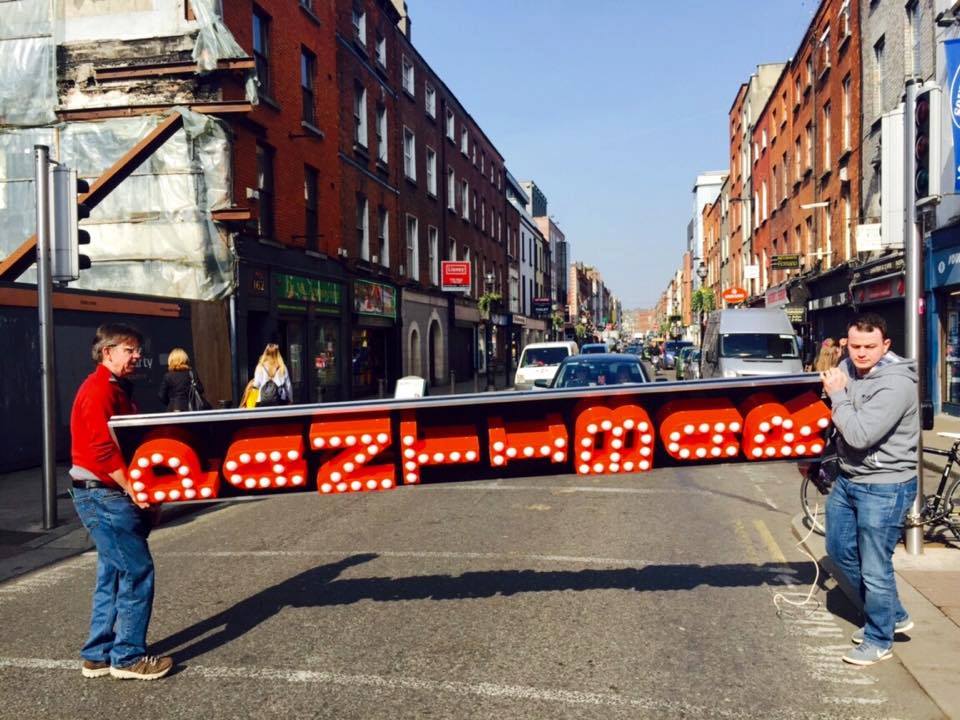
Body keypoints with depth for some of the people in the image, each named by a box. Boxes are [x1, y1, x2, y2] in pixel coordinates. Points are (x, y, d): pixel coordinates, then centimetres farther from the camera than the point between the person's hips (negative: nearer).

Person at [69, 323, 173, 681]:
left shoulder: (116, 389, 17)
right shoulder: (99, 390, -15)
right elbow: (103, 450, -23)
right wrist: (134, 490, -22)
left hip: (111, 494, 10)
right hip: (103, 494, -10)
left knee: (113, 574, 15)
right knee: (137, 572, -6)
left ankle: (98, 655, 24)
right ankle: (128, 657, 3)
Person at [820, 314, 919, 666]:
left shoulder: (896, 384, -23)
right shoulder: (849, 368, 2)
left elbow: (859, 435, -29)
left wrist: (837, 395, -18)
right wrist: (831, 386, -1)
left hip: (884, 487, -9)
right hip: (848, 479, 9)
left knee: (874, 568, 2)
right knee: (840, 549, 20)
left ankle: (878, 640, 24)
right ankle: (892, 615, 38)